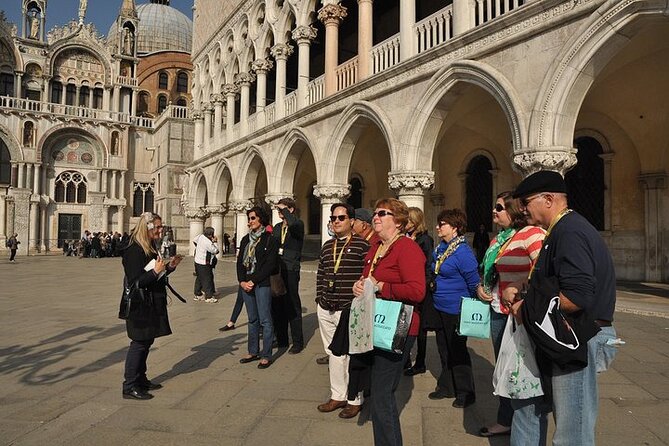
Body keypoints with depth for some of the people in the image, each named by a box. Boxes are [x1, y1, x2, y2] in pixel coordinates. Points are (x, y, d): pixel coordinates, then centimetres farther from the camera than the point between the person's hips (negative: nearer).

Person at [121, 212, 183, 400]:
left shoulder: (151, 248, 10)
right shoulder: (134, 251, -19)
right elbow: (135, 282, -22)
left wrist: (169, 267, 4)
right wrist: (155, 271, -27)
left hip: (153, 304, 9)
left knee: (146, 342, 16)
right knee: (139, 343, -3)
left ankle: (141, 379, 28)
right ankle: (129, 387, 7)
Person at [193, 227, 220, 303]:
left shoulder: (200, 236, -1)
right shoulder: (208, 242, -25)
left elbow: (194, 241, 19)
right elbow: (215, 251, -16)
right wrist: (214, 242, -8)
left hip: (197, 260, 9)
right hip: (204, 263, -9)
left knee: (199, 279, 17)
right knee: (207, 279, -2)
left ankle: (198, 294, 27)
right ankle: (209, 297, 3)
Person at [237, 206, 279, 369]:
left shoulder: (270, 240, -6)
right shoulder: (245, 239, 14)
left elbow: (270, 264, -12)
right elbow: (240, 262, 12)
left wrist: (253, 281, -13)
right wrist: (242, 281, -2)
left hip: (262, 284, -6)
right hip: (246, 284, 6)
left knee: (265, 320, -2)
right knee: (252, 319, 14)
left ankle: (266, 355, 5)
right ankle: (253, 352, 23)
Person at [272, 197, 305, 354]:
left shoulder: (298, 224, -5)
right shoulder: (277, 227, 16)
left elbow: (293, 224, -30)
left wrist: (284, 210, -16)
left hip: (291, 270, -7)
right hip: (276, 270, 7)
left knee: (292, 307, 0)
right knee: (277, 306, 11)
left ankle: (298, 342, 10)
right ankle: (281, 340, 23)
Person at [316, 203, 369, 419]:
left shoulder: (361, 245, -8)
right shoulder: (327, 246, 12)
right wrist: (319, 299, 11)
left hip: (350, 310, -6)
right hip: (326, 310, 7)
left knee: (352, 354, 4)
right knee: (333, 353, 16)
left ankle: (355, 400, 19)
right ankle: (337, 396, 30)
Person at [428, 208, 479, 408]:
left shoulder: (462, 252, -20)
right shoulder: (440, 248, 5)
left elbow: (474, 283, -14)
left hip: (455, 311, -8)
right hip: (439, 308, 8)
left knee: (457, 351, 5)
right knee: (444, 349, 18)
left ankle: (465, 393, 22)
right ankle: (446, 387, 33)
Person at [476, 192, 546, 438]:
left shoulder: (532, 234, -15)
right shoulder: (497, 239, 12)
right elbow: (488, 271, 24)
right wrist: (480, 287, 7)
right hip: (498, 311, 9)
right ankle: (505, 421, 33)